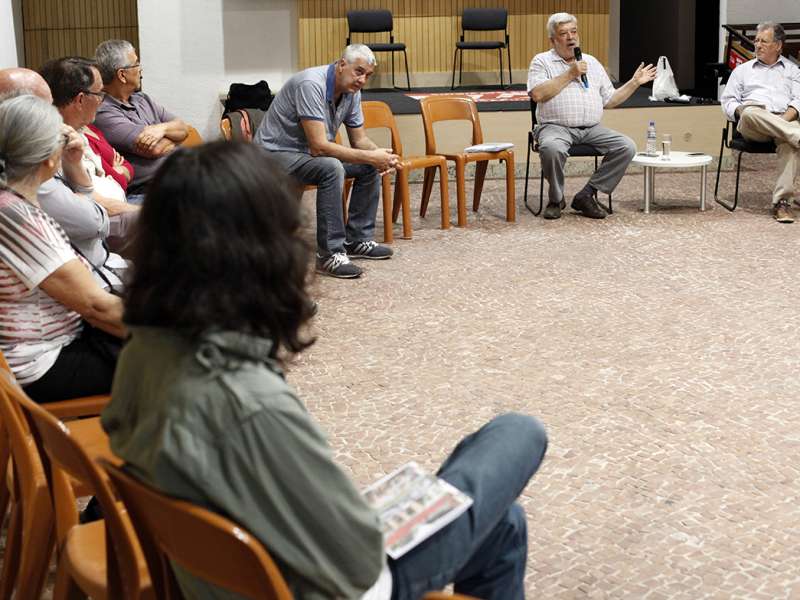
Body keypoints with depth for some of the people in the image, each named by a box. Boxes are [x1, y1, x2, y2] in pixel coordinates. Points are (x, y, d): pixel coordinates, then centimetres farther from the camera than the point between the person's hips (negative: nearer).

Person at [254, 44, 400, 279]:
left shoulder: (352, 92, -1)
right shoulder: (311, 85, -28)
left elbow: (360, 140, 7)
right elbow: (319, 146, -33)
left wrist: (381, 156, -16)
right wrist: (370, 156, -29)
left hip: (309, 152, 9)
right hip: (276, 153, -9)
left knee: (370, 167, 0)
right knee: (331, 168, -34)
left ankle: (357, 239, 9)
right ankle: (329, 254, -29)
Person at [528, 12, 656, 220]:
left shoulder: (591, 62, 20)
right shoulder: (542, 61, 6)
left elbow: (609, 100, 20)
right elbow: (538, 94, -12)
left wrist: (634, 83, 12)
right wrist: (569, 74, -9)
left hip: (592, 129, 5)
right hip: (557, 127, -4)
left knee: (627, 147, -18)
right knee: (552, 147, -38)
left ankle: (586, 195, -11)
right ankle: (556, 199, -11)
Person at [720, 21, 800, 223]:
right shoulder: (742, 70, 28)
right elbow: (728, 101, 20)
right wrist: (741, 112, -3)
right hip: (751, 127, 0)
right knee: (751, 113, -41)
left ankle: (781, 201, -43)